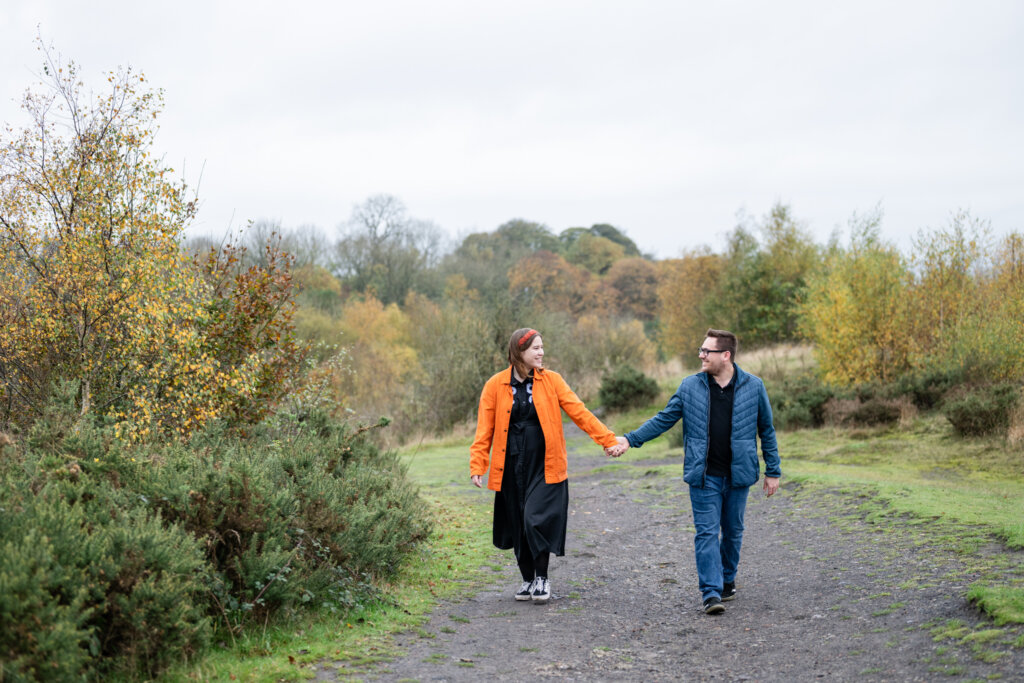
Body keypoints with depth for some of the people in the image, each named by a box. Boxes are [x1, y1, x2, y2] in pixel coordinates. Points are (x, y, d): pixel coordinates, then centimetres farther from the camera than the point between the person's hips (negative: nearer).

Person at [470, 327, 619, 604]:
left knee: (537, 519, -14)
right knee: (518, 524, 7)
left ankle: (542, 577, 5)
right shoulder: (495, 386, 0)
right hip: (512, 467, 1)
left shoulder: (551, 380, 1)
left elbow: (579, 412, 0)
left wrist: (608, 439, -6)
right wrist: (478, 466, -6)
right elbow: (484, 430, 2)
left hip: (544, 467, -1)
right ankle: (528, 579, 26)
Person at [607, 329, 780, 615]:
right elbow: (663, 419, 6)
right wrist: (630, 439, -4)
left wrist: (772, 471, 6)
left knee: (733, 531, 12)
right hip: (704, 476, 0)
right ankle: (711, 593, -8)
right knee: (706, 532, -7)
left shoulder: (753, 387, -1)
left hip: (738, 475, 0)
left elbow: (766, 430, 7)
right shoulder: (690, 386, 1)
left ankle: (727, 581, 32)